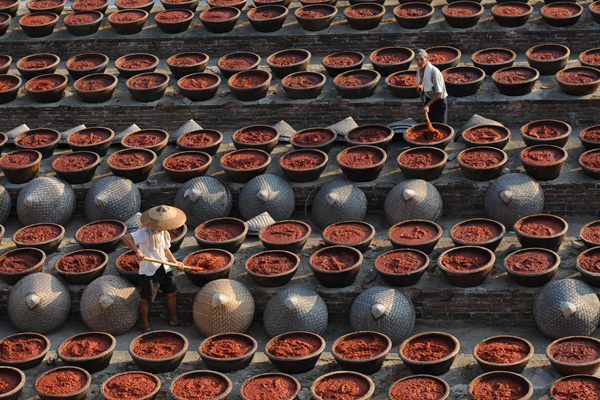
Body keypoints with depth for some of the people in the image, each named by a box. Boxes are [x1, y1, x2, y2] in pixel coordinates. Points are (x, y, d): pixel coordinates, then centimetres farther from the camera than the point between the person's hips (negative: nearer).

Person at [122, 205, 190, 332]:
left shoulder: (164, 233, 5)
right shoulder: (145, 233, -22)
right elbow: (126, 237, -33)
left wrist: (175, 262, 4)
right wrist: (137, 251, -43)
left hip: (164, 268, 8)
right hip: (149, 271, -7)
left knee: (172, 293, 15)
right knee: (146, 299, 4)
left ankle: (174, 320, 34)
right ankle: (145, 325, 23)